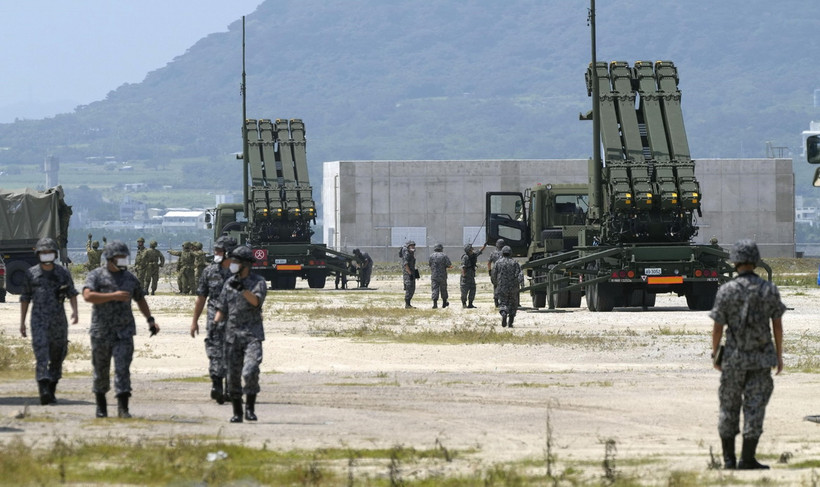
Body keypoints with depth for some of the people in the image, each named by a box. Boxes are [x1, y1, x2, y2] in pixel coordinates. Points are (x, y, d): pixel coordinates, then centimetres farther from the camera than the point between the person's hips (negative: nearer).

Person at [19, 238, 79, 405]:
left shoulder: (63, 273, 6)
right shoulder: (31, 274, 4)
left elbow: (72, 294, 3)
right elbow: (25, 298, 10)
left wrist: (74, 310, -16)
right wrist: (22, 322, 8)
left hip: (58, 320, 2)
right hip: (39, 320, -2)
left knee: (57, 357, 9)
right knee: (41, 354, -18)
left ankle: (51, 391, 24)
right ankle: (44, 391, -29)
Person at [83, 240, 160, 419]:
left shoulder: (129, 277, 11)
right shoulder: (96, 276, -1)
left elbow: (140, 299, 25)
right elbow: (88, 296, -19)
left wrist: (150, 320, 16)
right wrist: (113, 296, -20)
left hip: (124, 332, 2)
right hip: (101, 332, -2)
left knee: (123, 369, -10)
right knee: (101, 371, 9)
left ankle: (123, 408, -14)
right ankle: (101, 405, 27)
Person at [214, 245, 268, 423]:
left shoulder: (258, 282, -1)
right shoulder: (229, 283, 12)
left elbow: (256, 301, -18)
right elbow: (222, 308, 13)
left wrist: (242, 289, -31)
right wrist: (215, 323, -3)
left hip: (252, 335, -4)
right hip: (232, 334, 4)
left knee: (250, 372, -19)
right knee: (233, 376, 3)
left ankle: (250, 408, -5)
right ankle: (237, 413, 12)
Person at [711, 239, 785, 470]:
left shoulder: (726, 291, -8)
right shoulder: (769, 290, -3)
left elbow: (717, 327, -6)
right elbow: (777, 325, 0)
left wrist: (714, 354, 7)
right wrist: (779, 355, 10)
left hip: (734, 357, 0)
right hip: (762, 357, 1)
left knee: (729, 408, 12)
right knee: (755, 408, 2)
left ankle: (729, 458, 15)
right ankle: (747, 459, -1)